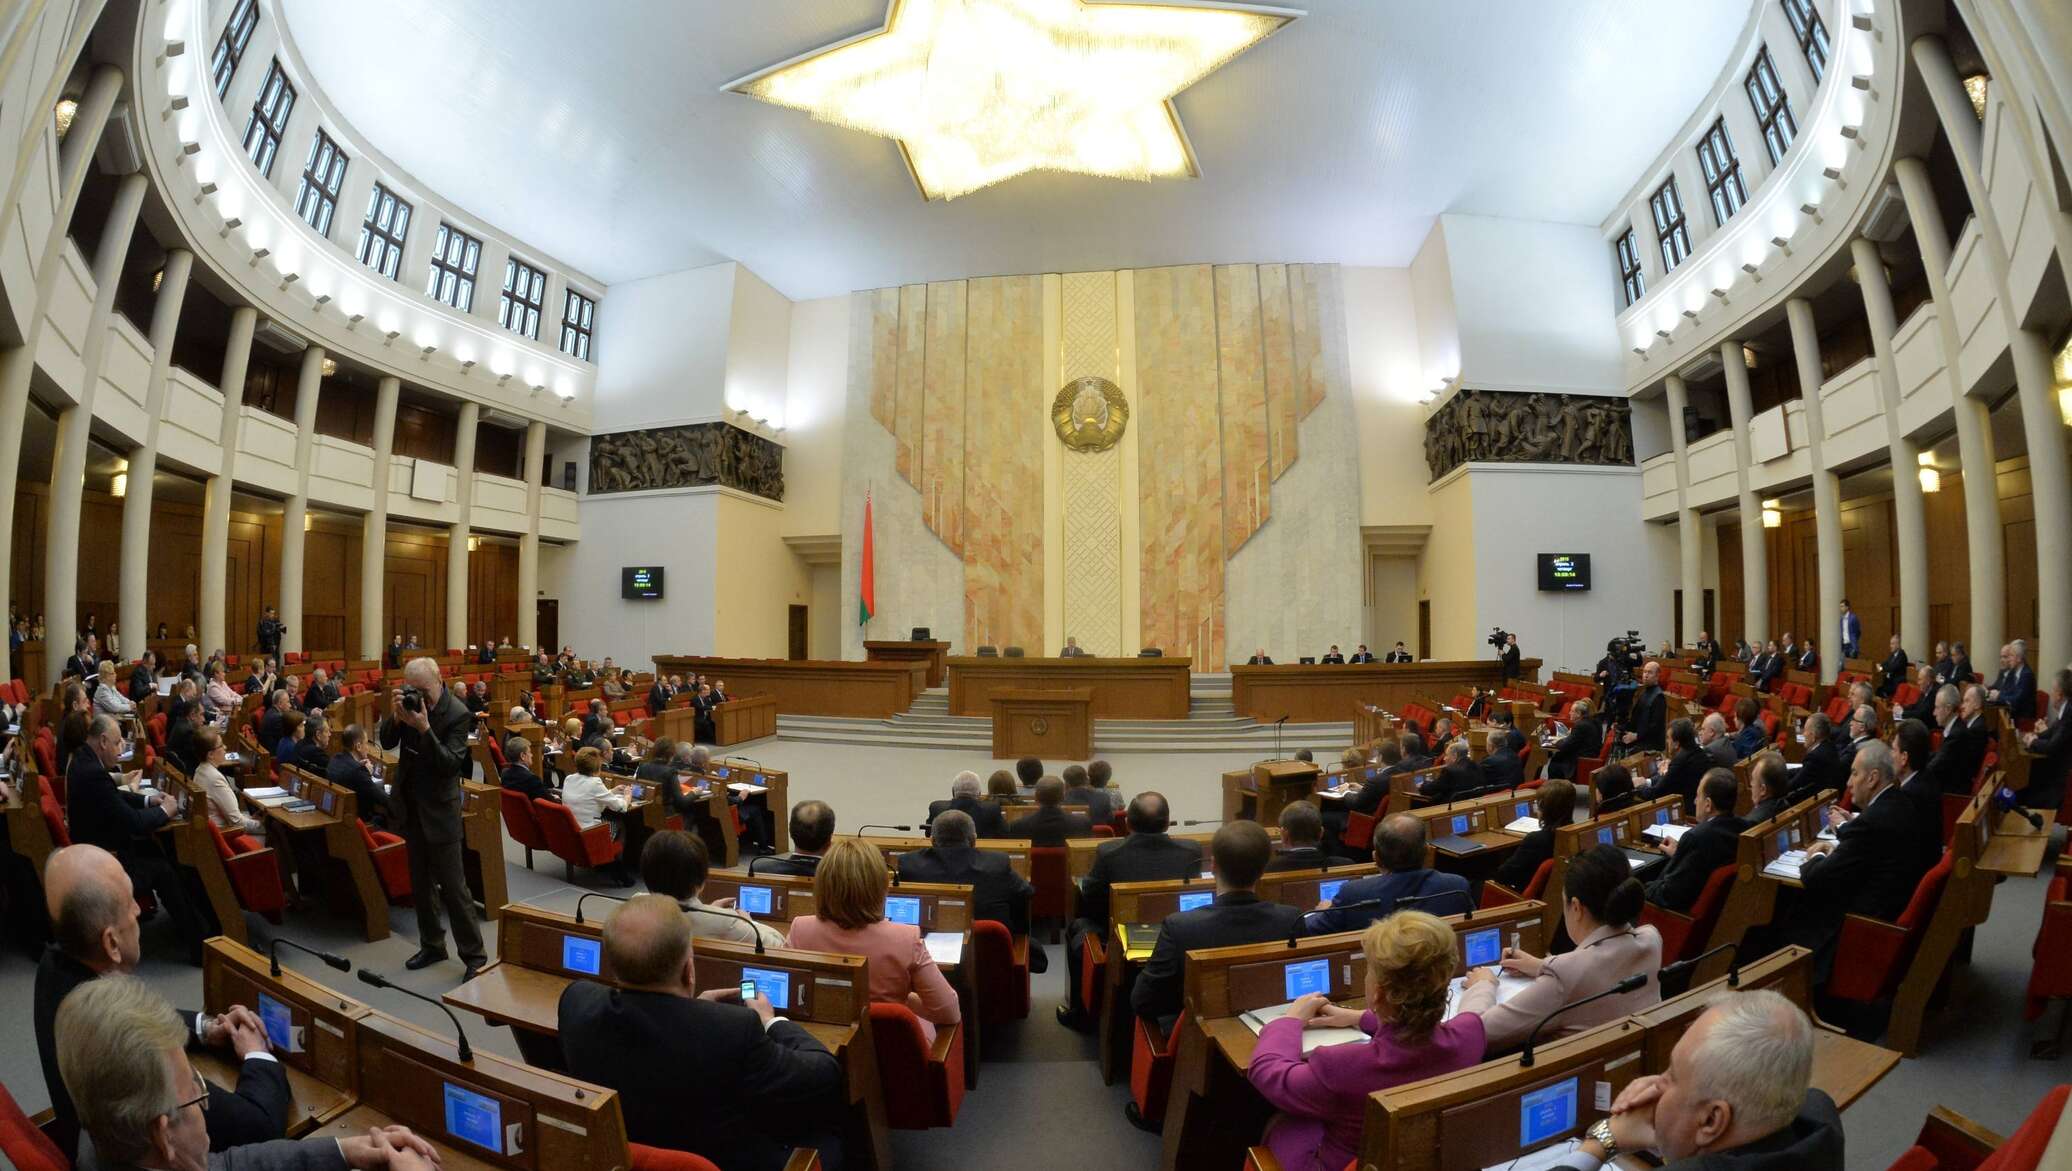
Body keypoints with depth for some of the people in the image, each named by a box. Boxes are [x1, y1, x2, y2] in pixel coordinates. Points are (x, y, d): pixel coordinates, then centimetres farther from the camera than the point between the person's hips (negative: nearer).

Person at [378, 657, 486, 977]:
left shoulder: (458, 715, -19)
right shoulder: (409, 699, -2)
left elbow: (450, 765, -24)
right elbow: (386, 741, 0)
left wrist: (424, 728, -33)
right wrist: (396, 716, -19)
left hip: (439, 808, -6)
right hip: (410, 803, 6)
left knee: (452, 885, -3)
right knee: (420, 882, 17)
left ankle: (474, 954, 7)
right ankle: (432, 944, 32)